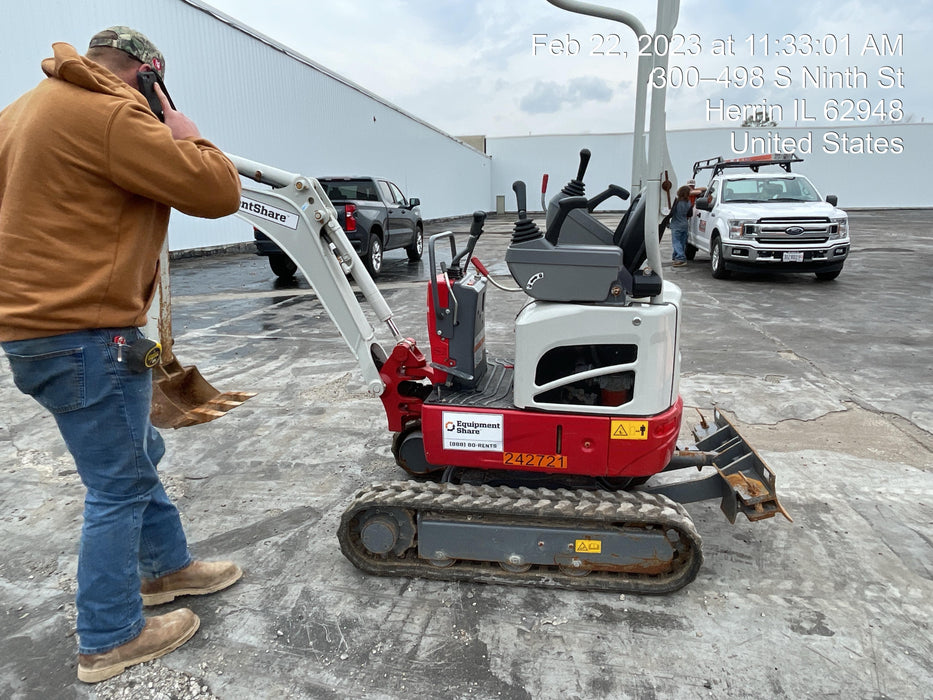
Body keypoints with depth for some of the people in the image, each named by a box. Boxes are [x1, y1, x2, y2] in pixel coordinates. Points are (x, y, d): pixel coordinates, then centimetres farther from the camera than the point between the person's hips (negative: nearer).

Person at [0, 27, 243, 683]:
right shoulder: (112, 116, -16)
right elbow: (218, 191, -18)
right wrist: (187, 137, -1)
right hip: (85, 334, -10)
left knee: (137, 455, 21)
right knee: (119, 486, 2)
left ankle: (166, 566, 39)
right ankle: (109, 640, 18)